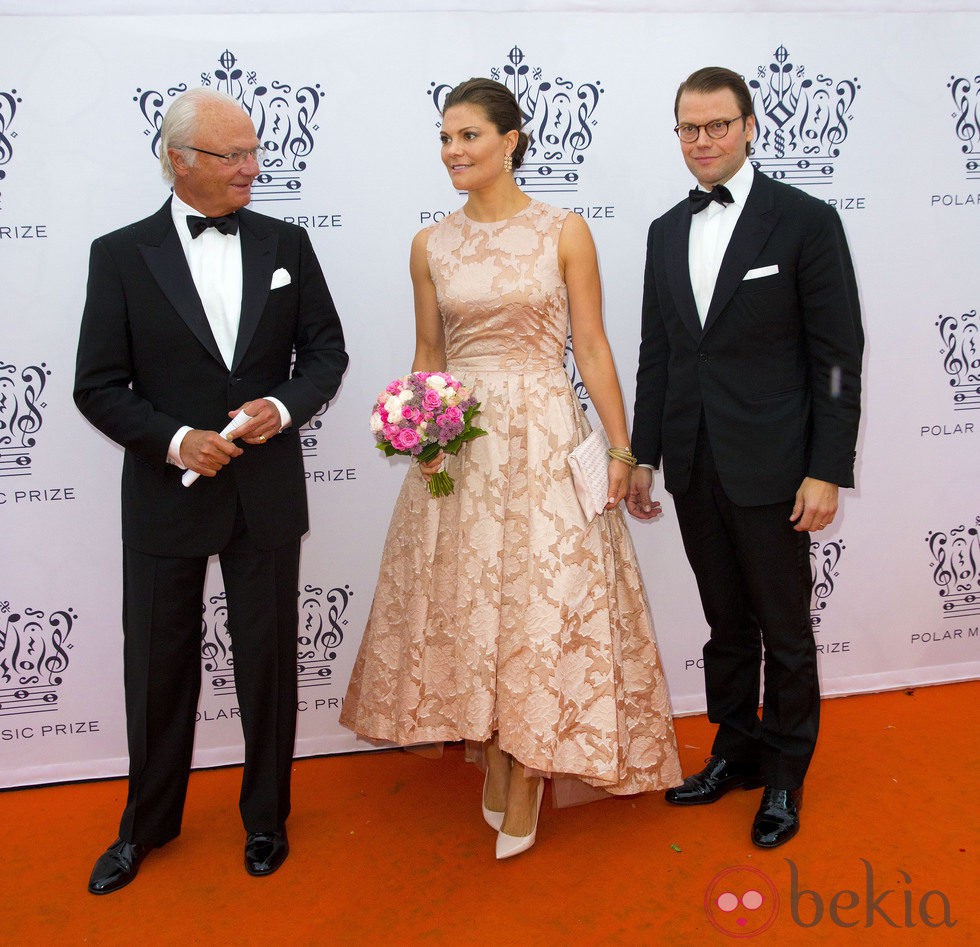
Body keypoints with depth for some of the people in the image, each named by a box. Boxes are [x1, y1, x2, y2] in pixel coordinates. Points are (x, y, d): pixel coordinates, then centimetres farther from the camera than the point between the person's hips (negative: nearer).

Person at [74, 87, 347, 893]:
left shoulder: (286, 243, 3)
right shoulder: (121, 254, -3)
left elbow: (326, 350, 6)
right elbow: (99, 387, -4)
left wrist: (284, 405, -13)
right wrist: (175, 439, -18)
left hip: (268, 492, 2)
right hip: (166, 491, -1)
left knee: (269, 658, 12)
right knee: (159, 663, 12)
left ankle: (266, 815, 34)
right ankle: (148, 822, 35)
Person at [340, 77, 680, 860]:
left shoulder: (564, 231, -2)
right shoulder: (432, 245, 8)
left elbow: (592, 346, -2)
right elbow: (428, 355, 13)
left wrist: (620, 448, -4)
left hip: (544, 434, -3)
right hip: (460, 439, 3)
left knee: (543, 596, -1)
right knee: (466, 594, 8)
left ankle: (528, 775, 17)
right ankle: (494, 762, 28)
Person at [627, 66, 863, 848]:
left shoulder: (806, 220, -6)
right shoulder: (667, 231, 10)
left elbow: (838, 353, -8)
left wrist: (827, 470, -13)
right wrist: (643, 455, 11)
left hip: (770, 468, -4)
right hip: (694, 468, 5)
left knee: (785, 630, 9)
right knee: (726, 623, 17)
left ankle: (785, 775, 27)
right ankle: (735, 752, 34)